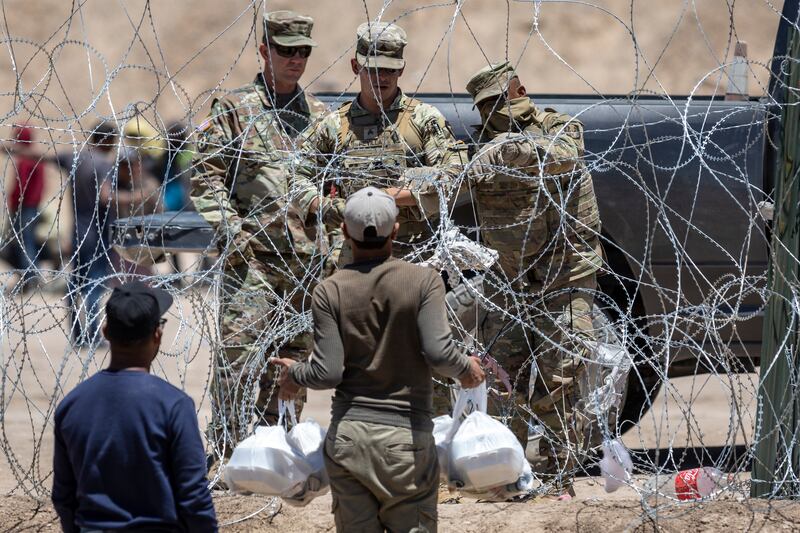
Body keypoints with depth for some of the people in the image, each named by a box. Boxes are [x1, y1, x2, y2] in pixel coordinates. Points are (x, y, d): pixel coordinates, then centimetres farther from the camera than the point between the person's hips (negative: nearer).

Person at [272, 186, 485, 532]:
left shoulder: (329, 292, -1)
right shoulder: (423, 281, -5)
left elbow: (327, 373, -6)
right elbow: (439, 352, -15)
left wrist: (294, 374, 15)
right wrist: (465, 368, 5)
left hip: (348, 436, 2)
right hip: (406, 437, -2)